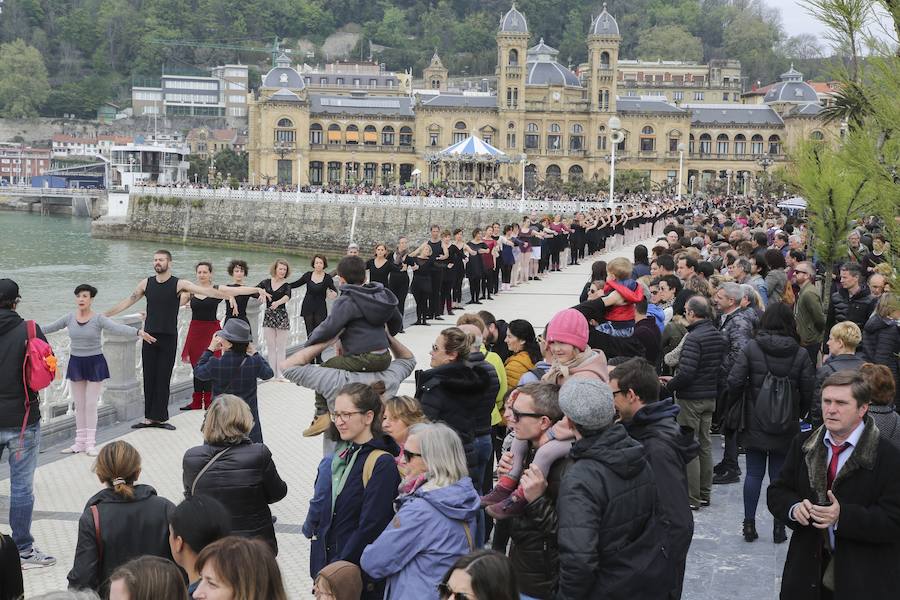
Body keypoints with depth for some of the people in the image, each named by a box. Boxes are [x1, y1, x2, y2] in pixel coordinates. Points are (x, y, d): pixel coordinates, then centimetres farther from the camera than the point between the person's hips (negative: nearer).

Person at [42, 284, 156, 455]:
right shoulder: (69, 318, -1)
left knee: (90, 405, 0)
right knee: (78, 405, 10)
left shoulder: (98, 319, -12)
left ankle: (90, 443, 10)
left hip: (95, 363, -3)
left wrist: (138, 332, -43)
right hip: (75, 362, 3)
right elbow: (48, 328, 6)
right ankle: (80, 442, 19)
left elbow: (117, 327, -26)